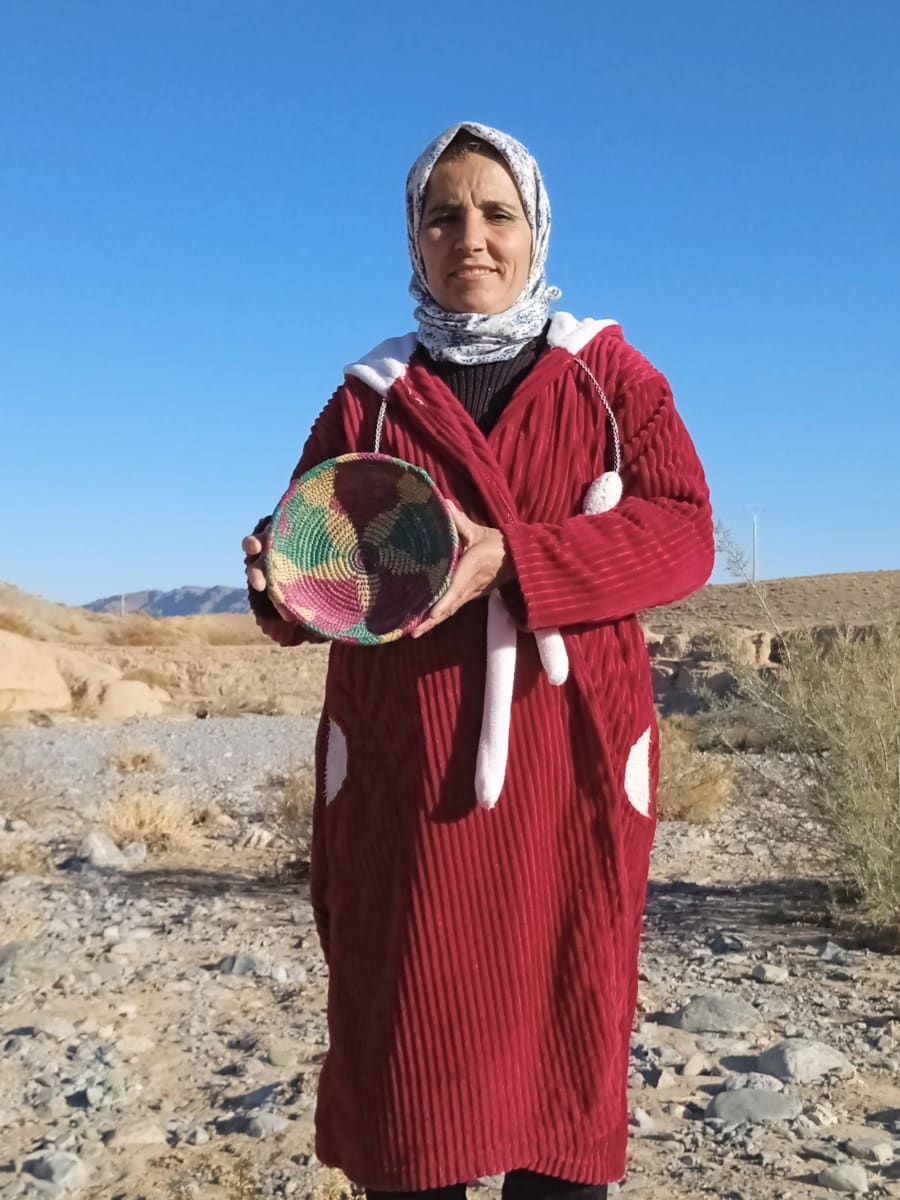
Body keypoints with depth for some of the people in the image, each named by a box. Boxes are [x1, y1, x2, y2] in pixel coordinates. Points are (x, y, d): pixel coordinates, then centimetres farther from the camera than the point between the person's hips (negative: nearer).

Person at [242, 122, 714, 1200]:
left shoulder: (611, 375, 9)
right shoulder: (369, 395, 11)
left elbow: (683, 535, -5)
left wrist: (506, 557, -20)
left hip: (573, 769, 0)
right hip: (406, 774, 1)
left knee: (569, 1037, 6)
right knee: (406, 1050, 3)